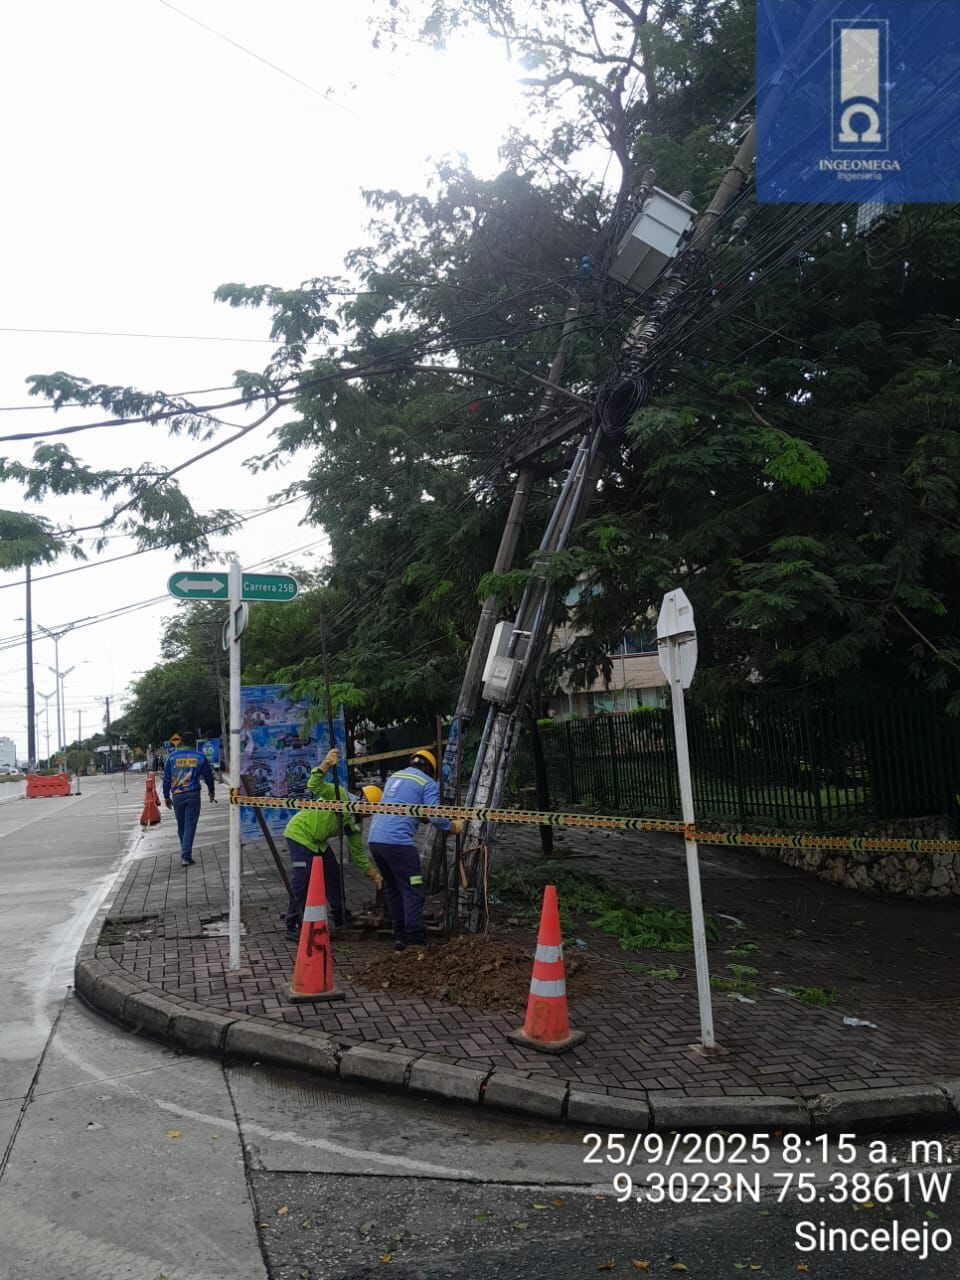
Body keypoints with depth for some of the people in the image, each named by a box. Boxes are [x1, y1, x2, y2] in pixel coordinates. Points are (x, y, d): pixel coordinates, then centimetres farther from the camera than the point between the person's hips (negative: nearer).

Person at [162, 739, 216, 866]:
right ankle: (186, 856, -8)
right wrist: (211, 792, 25)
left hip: (176, 796, 2)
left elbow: (166, 778, 3)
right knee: (190, 826, -1)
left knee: (181, 826, 15)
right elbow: (208, 776, 9)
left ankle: (185, 853, 26)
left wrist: (166, 796, 11)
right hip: (193, 795, -2)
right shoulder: (200, 757, 1)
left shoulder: (172, 756, 2)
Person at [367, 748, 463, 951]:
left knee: (392, 889, 18)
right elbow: (435, 816, -6)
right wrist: (454, 827, 10)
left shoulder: (393, 776, 23)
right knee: (412, 891, -3)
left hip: (374, 839, 7)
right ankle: (415, 941, -11)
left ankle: (399, 938, 20)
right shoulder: (428, 783, 3)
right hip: (397, 841, -7)